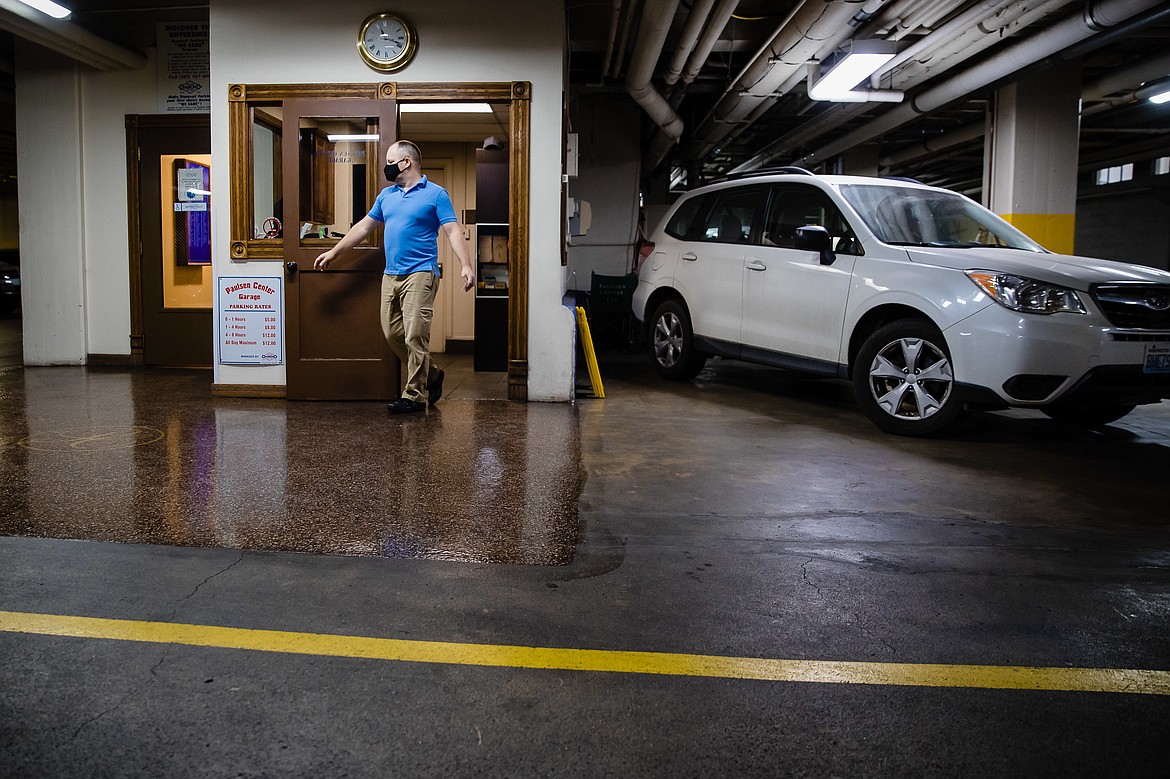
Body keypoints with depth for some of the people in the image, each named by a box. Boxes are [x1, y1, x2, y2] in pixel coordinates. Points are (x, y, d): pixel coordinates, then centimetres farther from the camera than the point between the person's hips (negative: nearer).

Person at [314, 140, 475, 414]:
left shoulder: (435, 194, -2)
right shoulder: (386, 195, 17)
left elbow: (453, 231, -10)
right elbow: (364, 226, 24)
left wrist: (466, 265, -23)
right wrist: (334, 252, 25)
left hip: (419, 275, -7)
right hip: (391, 275, 7)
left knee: (415, 337, -8)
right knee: (392, 334, 7)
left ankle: (414, 396, 1)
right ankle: (430, 376, 24)